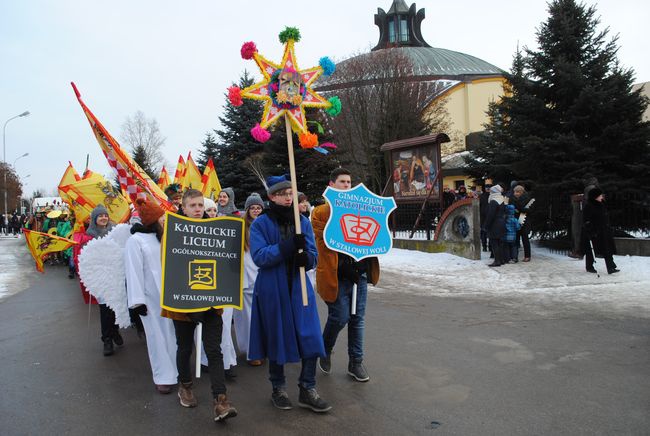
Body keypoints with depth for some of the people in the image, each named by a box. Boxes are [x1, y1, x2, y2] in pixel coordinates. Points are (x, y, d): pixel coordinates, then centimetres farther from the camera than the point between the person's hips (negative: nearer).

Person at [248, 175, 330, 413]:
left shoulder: (303, 222, 6)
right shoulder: (260, 224, -3)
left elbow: (313, 255, 4)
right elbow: (259, 256, -15)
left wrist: (305, 257, -20)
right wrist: (288, 245, -27)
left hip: (299, 287, 3)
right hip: (272, 290, -2)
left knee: (310, 337, -2)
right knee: (276, 338, 8)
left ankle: (307, 390, 13)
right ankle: (278, 388, 28)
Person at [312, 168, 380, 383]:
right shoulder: (321, 212, 0)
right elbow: (323, 241, -9)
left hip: (359, 272, 5)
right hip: (337, 274, -5)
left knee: (358, 319, 9)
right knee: (340, 317, -4)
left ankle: (355, 363, 22)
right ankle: (325, 350, 25)